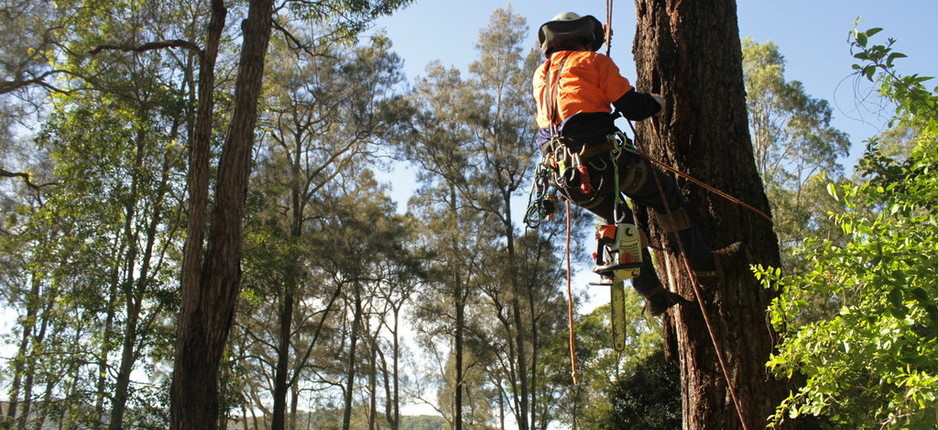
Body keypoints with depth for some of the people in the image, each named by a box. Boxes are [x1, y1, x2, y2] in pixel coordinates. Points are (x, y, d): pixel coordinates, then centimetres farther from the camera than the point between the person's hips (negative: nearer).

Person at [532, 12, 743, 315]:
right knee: (666, 195, 12)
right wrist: (658, 103, 18)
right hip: (599, 159, -6)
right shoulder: (591, 60, 4)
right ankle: (704, 264, 15)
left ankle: (653, 294, 20)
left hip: (565, 173, 6)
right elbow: (632, 107, -2)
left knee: (620, 221, 21)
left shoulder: (541, 76, 22)